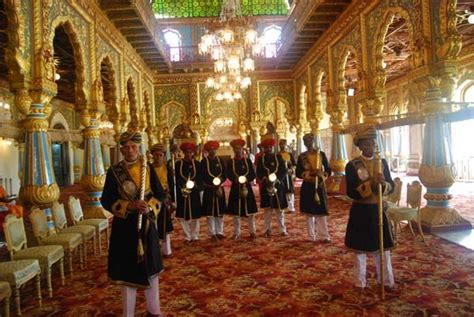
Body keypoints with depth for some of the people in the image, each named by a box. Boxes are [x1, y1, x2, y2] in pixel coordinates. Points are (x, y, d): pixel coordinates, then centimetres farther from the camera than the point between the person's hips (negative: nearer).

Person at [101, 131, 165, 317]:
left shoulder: (148, 168, 0)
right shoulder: (114, 171, -5)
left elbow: (160, 195, 3)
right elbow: (106, 201, -6)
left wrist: (149, 206, -17)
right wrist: (129, 206, -20)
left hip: (146, 224, 2)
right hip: (124, 227, -2)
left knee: (151, 267, 12)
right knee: (128, 270, 7)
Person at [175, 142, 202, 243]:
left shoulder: (197, 164, 6)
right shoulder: (178, 164, 4)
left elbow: (200, 178, 4)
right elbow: (175, 179, 1)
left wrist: (195, 185, -14)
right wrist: (182, 187, -13)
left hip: (194, 193, 0)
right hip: (181, 193, 0)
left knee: (195, 216, 5)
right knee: (183, 216, 3)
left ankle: (195, 236, 18)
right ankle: (187, 237, 15)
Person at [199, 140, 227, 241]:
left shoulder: (220, 160, 7)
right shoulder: (204, 161, -4)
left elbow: (224, 175, 4)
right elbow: (203, 176, -9)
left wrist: (219, 182, -12)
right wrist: (214, 182, -18)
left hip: (220, 188, 4)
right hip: (209, 190, -3)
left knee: (220, 212, 9)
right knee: (210, 213, 1)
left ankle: (219, 232, 20)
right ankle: (212, 233, 11)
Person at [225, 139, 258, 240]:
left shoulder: (248, 161, 5)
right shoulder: (230, 162, 3)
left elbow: (253, 174, 1)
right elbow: (229, 175, -7)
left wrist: (246, 179, -18)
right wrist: (237, 180, -23)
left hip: (247, 187, 1)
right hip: (235, 188, 0)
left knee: (250, 211, 4)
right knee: (236, 212, 4)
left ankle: (253, 231, 15)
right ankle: (237, 233, 14)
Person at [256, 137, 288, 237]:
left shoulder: (278, 157, 2)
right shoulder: (261, 159, 5)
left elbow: (284, 171, -1)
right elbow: (259, 172, 2)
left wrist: (277, 180, -16)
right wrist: (265, 179, -16)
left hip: (278, 186, 0)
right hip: (266, 186, 1)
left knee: (279, 209, 4)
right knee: (268, 209, 6)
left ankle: (283, 230, 14)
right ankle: (267, 230, 15)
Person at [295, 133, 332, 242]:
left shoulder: (321, 154, 1)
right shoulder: (301, 157, 2)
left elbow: (328, 170, 2)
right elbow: (298, 173, -1)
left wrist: (321, 174, -19)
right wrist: (309, 173, -18)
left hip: (320, 186, -1)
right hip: (307, 187, 1)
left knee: (321, 212, -3)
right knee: (309, 213, 6)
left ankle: (324, 236, 6)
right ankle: (312, 237, 16)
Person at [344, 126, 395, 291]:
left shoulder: (382, 162, 3)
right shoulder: (352, 165, -10)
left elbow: (391, 186, 3)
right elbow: (351, 192, -16)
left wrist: (383, 183, -19)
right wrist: (371, 183, -26)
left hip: (378, 210, 4)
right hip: (360, 212, -3)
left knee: (383, 247, 13)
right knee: (360, 248, 8)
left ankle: (387, 281, 29)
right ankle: (360, 283, 23)